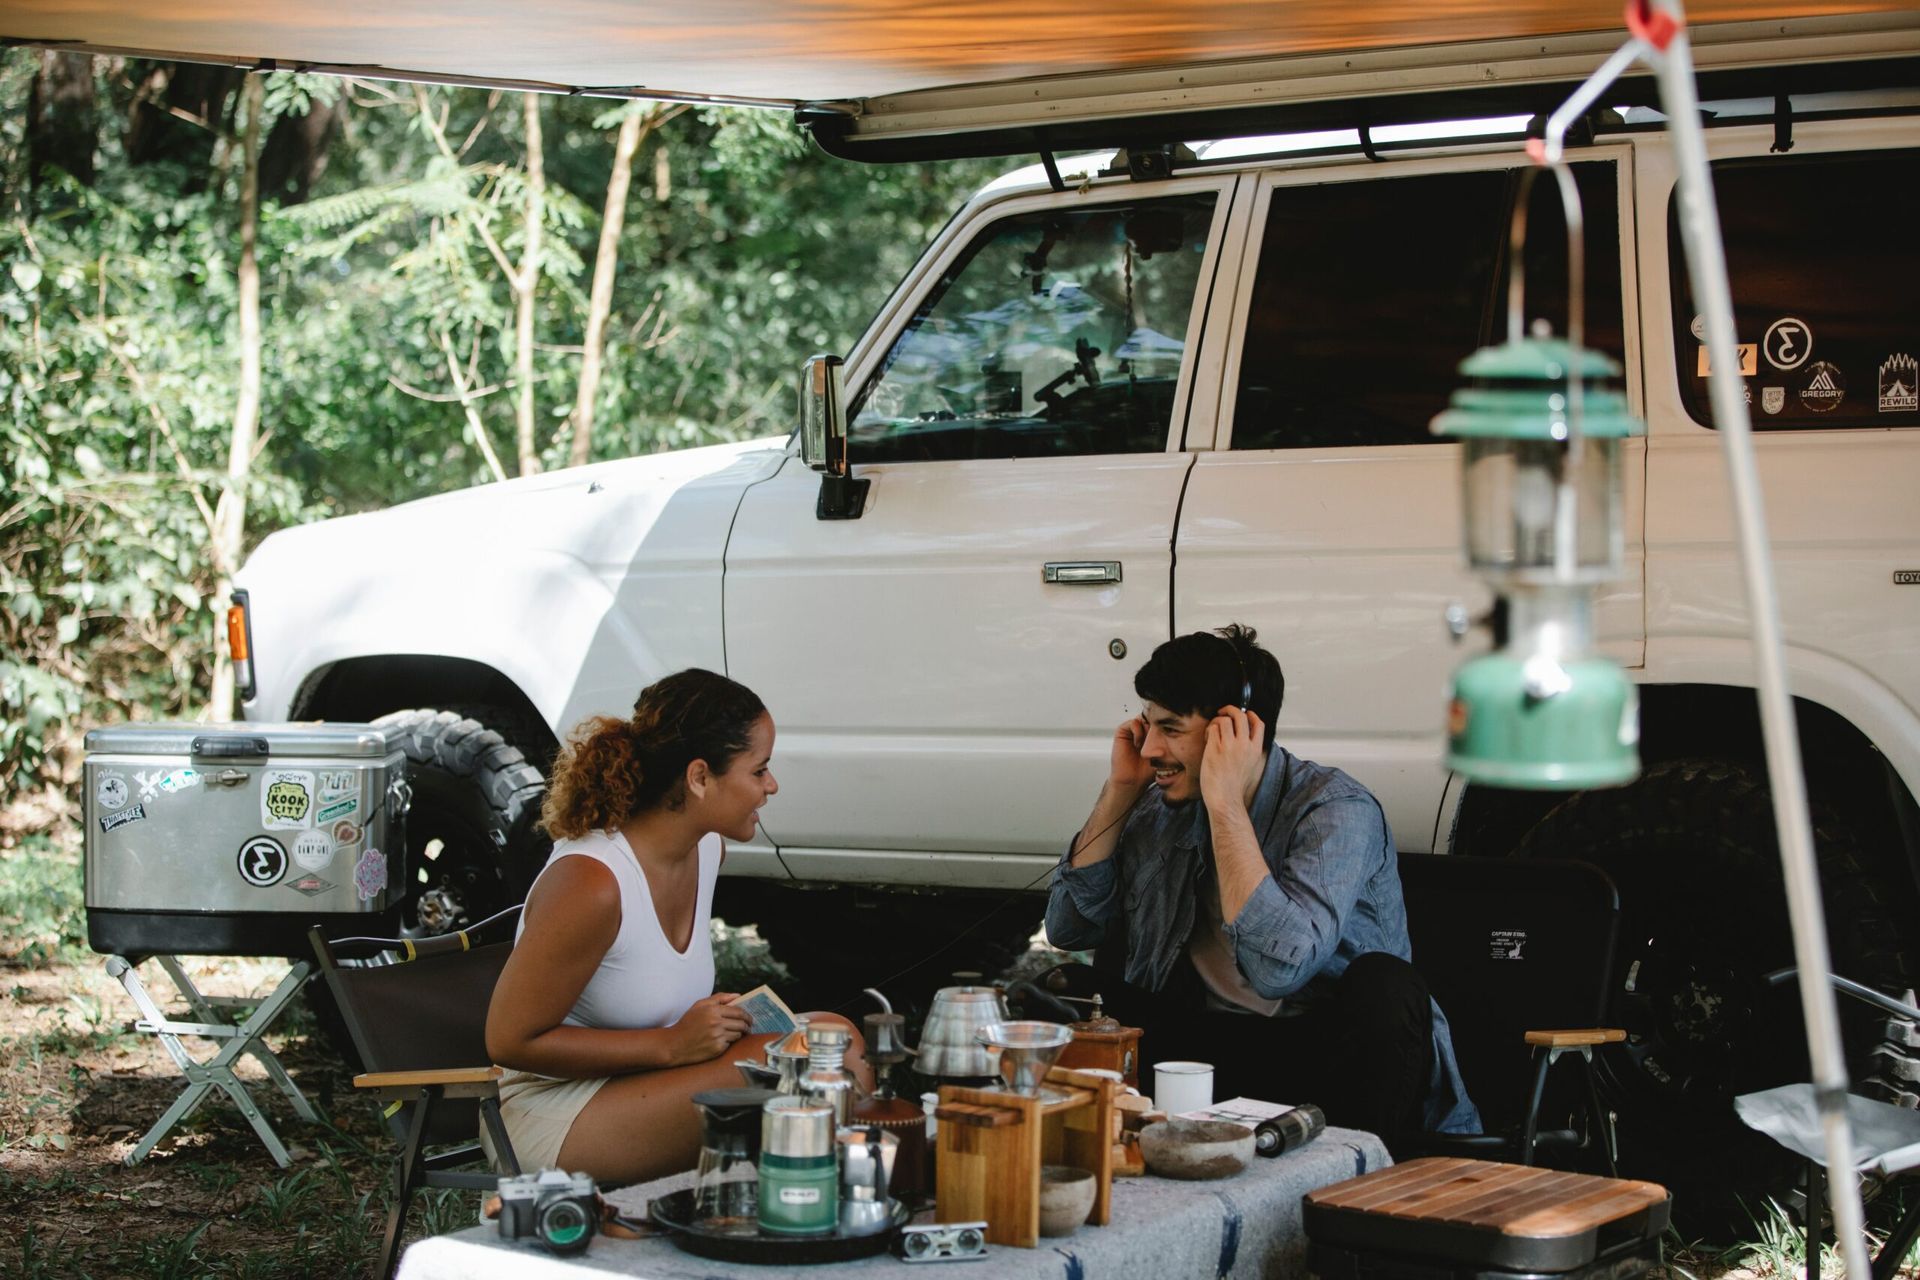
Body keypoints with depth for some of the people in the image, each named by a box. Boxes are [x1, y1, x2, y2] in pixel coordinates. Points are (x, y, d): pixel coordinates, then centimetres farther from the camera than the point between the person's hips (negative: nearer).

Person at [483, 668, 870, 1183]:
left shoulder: (706, 848, 3)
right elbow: (509, 1040, -20)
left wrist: (716, 1017, 1)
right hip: (559, 1120, -9)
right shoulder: (590, 882, -24)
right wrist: (673, 1045, -22)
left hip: (638, 1085, 9)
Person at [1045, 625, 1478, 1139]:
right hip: (1204, 1039, 5)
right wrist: (1119, 790, -5)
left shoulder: (1336, 809, -18)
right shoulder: (1162, 809, 2)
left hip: (1326, 1050, -5)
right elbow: (1069, 928, 2)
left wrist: (1225, 804, -29)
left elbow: (1280, 968, -33)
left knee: (1383, 985, -33)